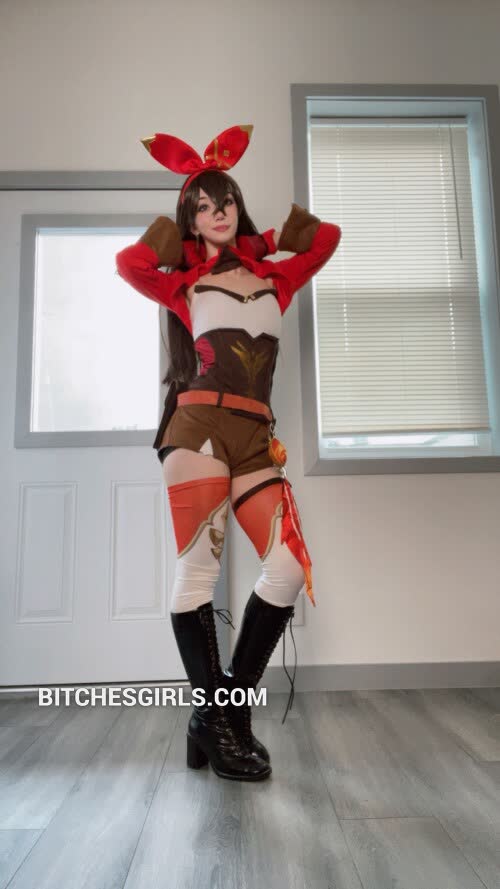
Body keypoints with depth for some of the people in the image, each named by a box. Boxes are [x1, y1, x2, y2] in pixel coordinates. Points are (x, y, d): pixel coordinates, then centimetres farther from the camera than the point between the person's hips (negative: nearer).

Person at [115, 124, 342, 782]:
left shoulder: (275, 279, 23)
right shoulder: (183, 284, 14)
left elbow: (326, 238, 30)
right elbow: (129, 264, -3)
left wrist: (256, 239, 29)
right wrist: (179, 233, 14)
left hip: (257, 440, 4)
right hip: (199, 429, -3)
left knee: (291, 569, -9)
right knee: (198, 571, -8)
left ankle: (224, 713, 8)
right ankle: (218, 721, 7)